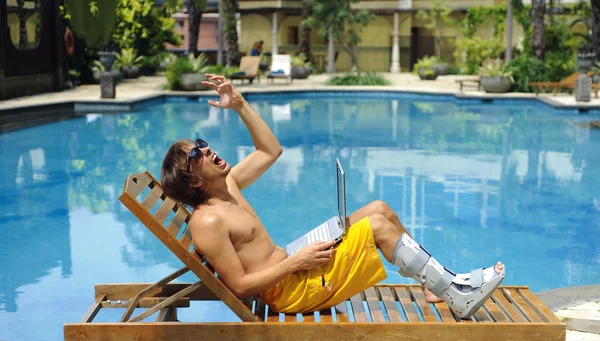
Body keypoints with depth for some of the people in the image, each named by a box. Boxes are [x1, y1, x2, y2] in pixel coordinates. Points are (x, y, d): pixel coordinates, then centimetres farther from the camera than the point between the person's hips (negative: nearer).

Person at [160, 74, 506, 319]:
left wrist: (240, 104, 5)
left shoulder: (227, 184, 7)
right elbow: (240, 286, -22)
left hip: (290, 268, 10)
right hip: (290, 289, -10)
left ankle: (436, 281, 13)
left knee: (380, 208, 6)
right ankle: (459, 296, -5)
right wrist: (297, 261, -22)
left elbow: (271, 151, 15)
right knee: (379, 225, -15)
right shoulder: (207, 222, -20)